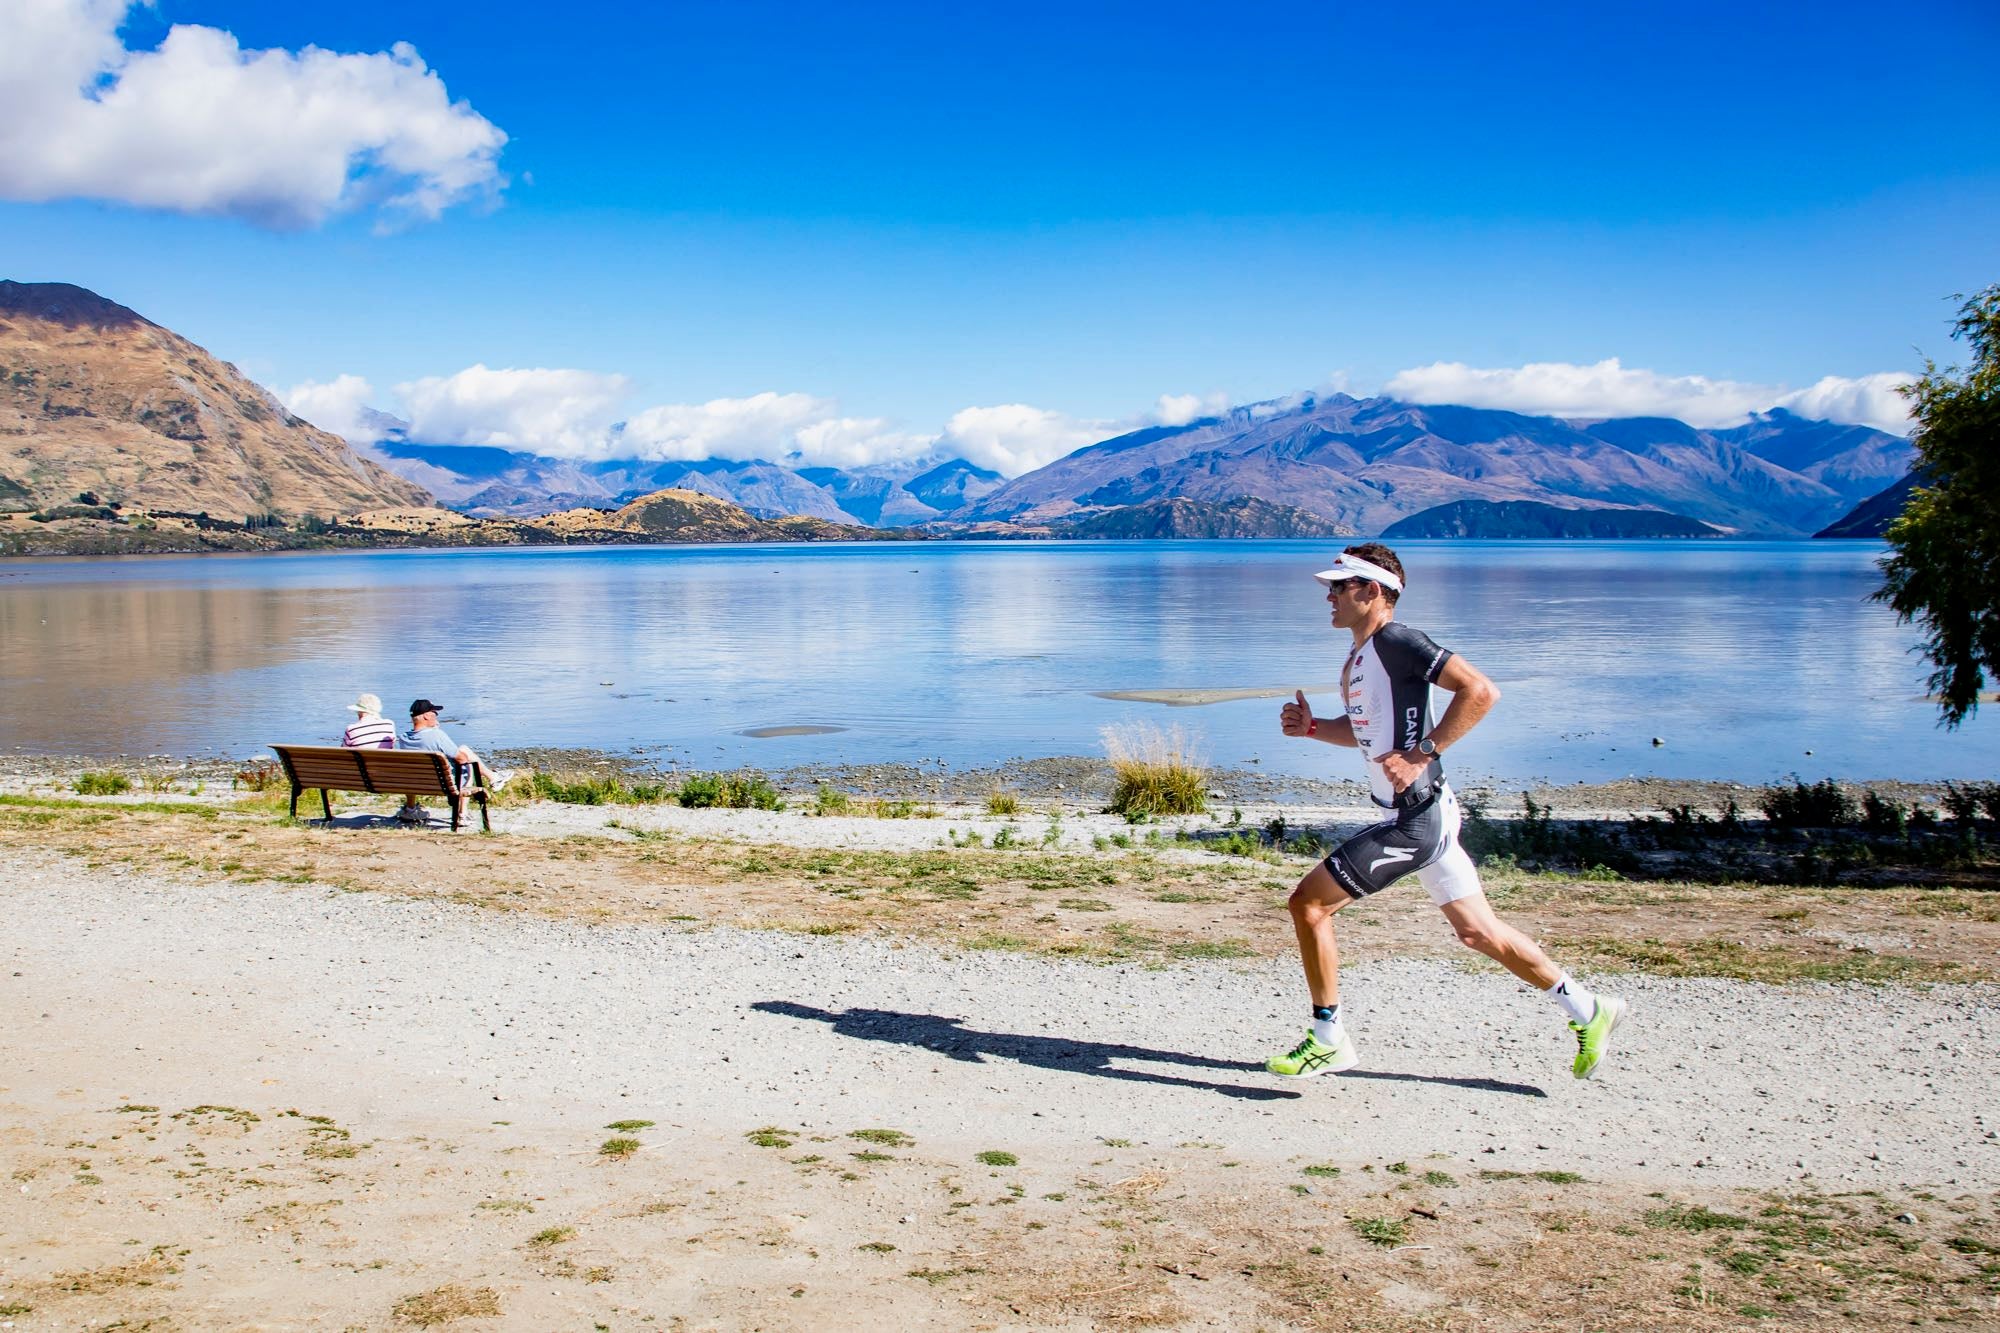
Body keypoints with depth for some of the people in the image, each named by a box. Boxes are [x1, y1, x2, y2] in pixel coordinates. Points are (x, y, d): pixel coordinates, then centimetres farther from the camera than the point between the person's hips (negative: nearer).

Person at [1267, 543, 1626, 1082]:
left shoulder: (1395, 641, -14)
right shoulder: (1357, 658, 14)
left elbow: (1480, 690, -23)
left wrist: (1421, 755, -23)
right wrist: (1312, 728, 12)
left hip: (1415, 819, -10)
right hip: (1422, 815, 10)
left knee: (1308, 901, -5)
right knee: (1476, 930, 13)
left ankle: (1329, 1041, 6)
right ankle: (1588, 1011, 22)